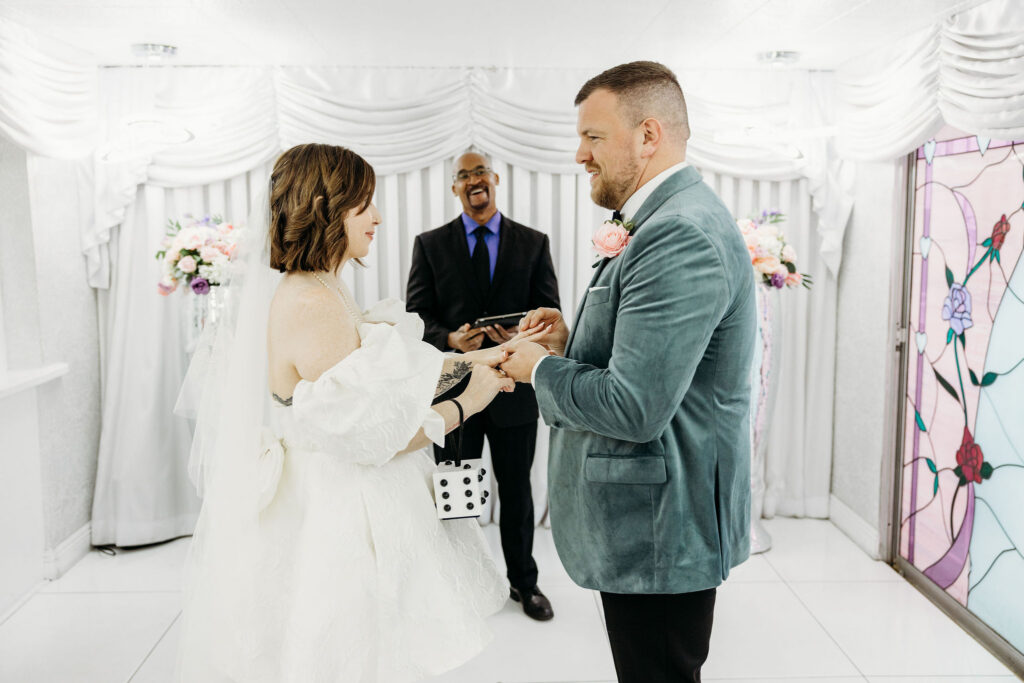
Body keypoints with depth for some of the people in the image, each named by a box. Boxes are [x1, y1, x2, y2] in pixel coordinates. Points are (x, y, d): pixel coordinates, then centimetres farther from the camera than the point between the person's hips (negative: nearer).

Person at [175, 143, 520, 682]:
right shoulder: (311, 305, -23)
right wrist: (466, 404, -11)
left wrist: (467, 362, 8)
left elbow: (386, 385, 10)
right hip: (337, 529, -9)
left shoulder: (320, 293, 8)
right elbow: (373, 436, -22)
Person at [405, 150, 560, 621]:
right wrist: (450, 340, -21)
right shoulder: (430, 245, 2)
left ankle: (523, 581, 34)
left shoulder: (533, 243, 2)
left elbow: (550, 312, 0)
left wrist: (521, 334, -21)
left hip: (514, 386, 0)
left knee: (516, 488, 15)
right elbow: (418, 317, -1)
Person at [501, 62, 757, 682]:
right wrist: (573, 342, 2)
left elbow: (635, 407, -28)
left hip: (661, 532, -10)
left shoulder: (680, 236, -24)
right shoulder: (672, 221, 11)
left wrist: (541, 368, -12)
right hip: (658, 521, 10)